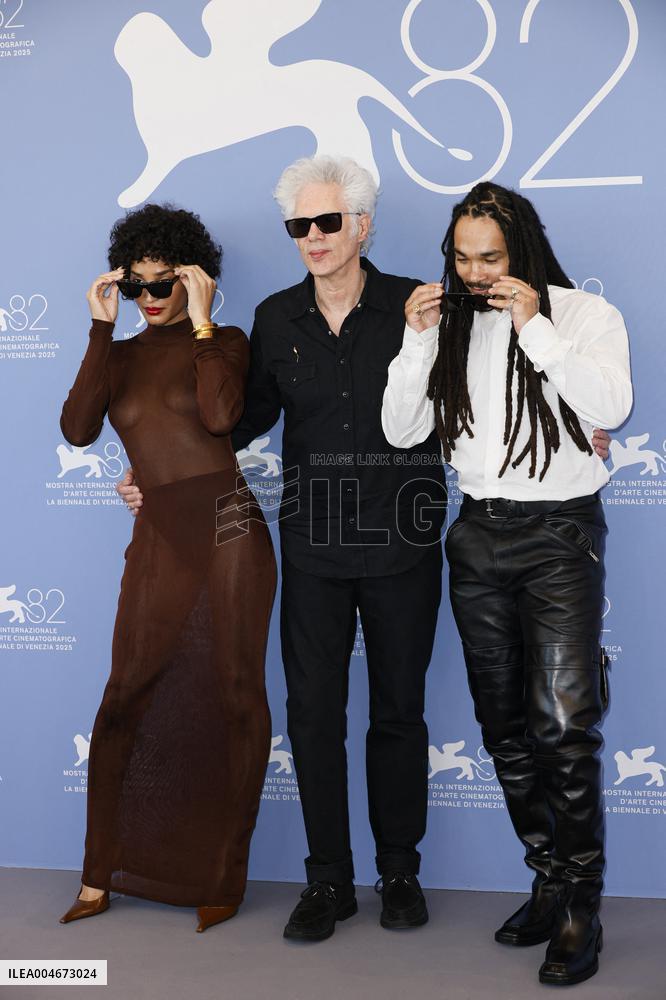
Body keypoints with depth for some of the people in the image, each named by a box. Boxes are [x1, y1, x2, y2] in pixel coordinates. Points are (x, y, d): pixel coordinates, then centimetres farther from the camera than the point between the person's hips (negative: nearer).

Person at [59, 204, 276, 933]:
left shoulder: (223, 343, 5)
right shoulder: (119, 355, 15)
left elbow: (221, 415, -16)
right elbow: (78, 429, -4)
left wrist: (201, 323, -9)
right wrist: (102, 327, -2)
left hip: (228, 526, -2)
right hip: (157, 539, 3)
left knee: (235, 696, 1)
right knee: (125, 697, 1)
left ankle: (223, 878, 14)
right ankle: (100, 877, 14)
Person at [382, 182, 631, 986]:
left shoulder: (584, 315, -1)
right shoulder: (450, 325, 8)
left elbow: (610, 405, -18)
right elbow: (401, 431, 3)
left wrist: (535, 327, -19)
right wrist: (417, 339, -7)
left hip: (559, 535, -4)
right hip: (478, 536, 5)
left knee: (561, 724, -11)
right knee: (504, 725, 10)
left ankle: (582, 909, 4)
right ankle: (550, 882, 25)